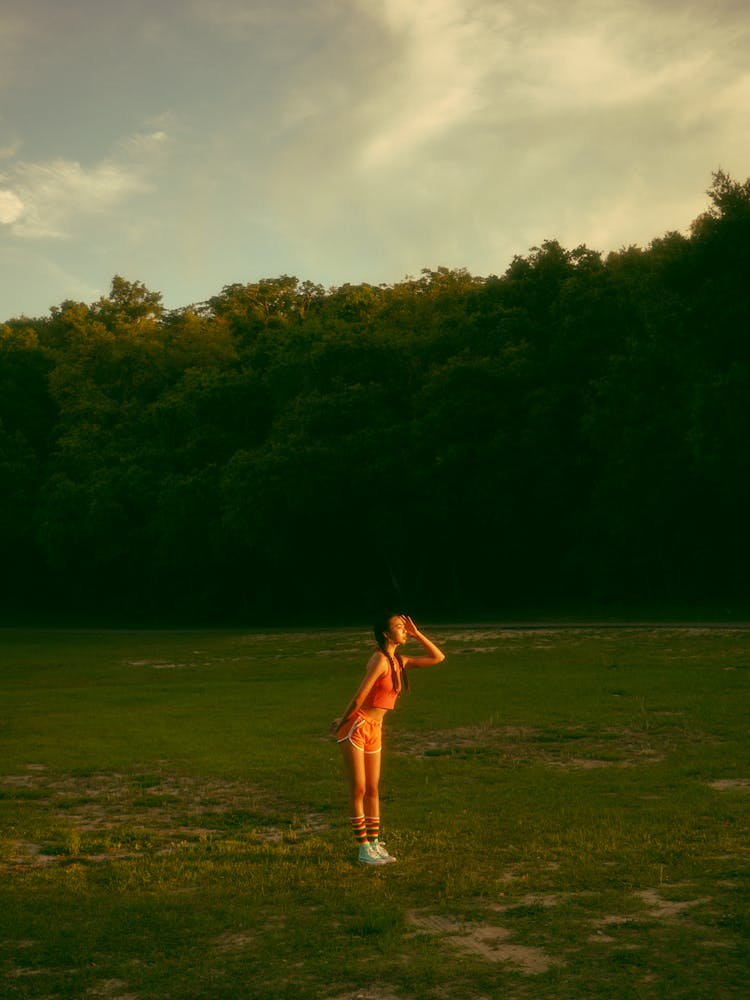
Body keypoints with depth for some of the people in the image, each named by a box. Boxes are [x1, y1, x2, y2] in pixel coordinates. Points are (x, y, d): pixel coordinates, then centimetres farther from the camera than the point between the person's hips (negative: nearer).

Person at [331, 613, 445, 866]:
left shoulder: (400, 661, 8)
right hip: (356, 728, -8)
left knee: (373, 790, 12)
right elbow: (359, 698, -18)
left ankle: (375, 843, 19)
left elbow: (438, 657, 12)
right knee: (359, 789, 0)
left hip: (375, 730, 8)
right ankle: (364, 848, 5)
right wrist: (342, 721, -7)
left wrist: (416, 634, 6)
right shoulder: (380, 660, -18)